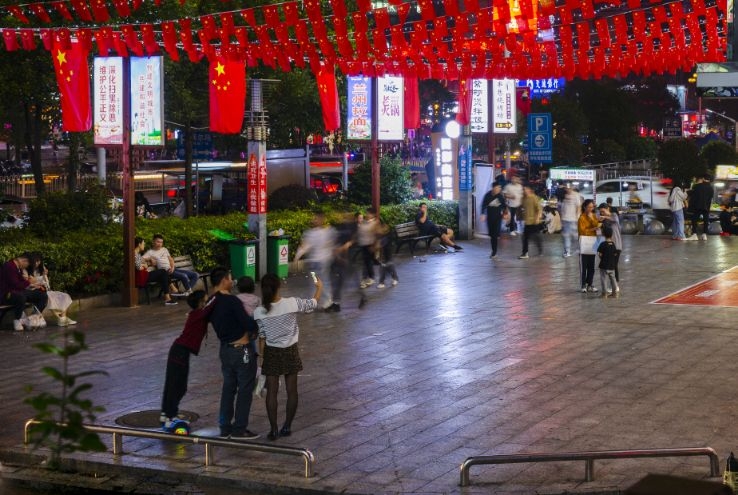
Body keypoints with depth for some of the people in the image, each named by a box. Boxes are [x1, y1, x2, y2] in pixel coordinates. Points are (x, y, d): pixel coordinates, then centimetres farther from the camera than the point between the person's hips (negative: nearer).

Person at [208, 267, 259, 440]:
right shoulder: (232, 301, -21)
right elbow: (248, 323, -24)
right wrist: (256, 327, -3)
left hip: (225, 348, 8)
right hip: (242, 350, -8)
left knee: (228, 387, 16)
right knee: (245, 389, 2)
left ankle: (225, 427, 19)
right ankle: (239, 429, 5)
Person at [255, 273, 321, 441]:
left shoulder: (259, 312, -13)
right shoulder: (292, 303, -16)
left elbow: (261, 337, -6)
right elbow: (313, 304, 0)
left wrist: (262, 357, 5)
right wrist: (319, 287, 19)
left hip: (271, 353, 0)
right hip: (290, 352, 0)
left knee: (272, 392, 7)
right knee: (292, 390, 13)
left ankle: (273, 430, 9)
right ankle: (287, 427, 21)